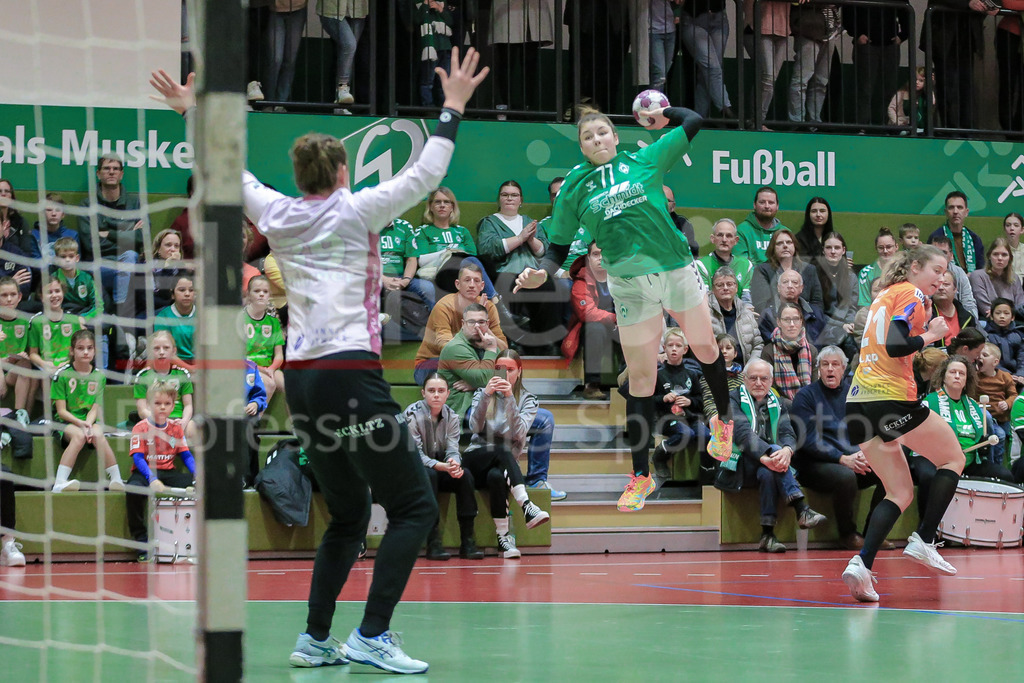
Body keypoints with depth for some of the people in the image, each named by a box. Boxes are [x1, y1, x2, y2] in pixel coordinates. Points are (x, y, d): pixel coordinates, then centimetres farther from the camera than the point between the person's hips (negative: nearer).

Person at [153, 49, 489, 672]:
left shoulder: (279, 216, 10)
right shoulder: (353, 212, -4)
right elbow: (425, 175, -5)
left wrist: (194, 114, 35)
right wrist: (452, 109, 3)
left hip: (302, 379, 7)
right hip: (351, 375, -7)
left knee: (348, 516, 19)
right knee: (416, 507, -3)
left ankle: (316, 639, 14)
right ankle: (371, 636, -13)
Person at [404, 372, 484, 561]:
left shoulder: (452, 417, 0)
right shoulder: (412, 415, -15)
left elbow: (453, 449, -8)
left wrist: (454, 463, -34)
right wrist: (443, 466, -36)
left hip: (442, 470, 4)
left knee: (465, 475, -24)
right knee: (428, 475, -37)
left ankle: (467, 541, -26)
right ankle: (433, 542, -38)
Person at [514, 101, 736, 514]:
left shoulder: (645, 161, 2)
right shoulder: (575, 188, 2)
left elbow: (693, 122, 8)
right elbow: (559, 246, 3)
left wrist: (662, 113, 7)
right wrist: (543, 272, -14)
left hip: (677, 271, 0)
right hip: (630, 287, 0)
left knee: (705, 349, 14)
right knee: (640, 377, 1)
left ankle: (724, 419, 45)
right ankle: (641, 476, 10)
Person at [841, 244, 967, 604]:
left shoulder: (886, 295, 21)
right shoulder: (910, 295, -6)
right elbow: (895, 346, -19)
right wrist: (930, 334, -5)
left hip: (858, 399, 8)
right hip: (892, 400, -8)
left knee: (900, 494, 9)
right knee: (953, 458, 12)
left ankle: (862, 564, -11)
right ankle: (923, 541, 2)